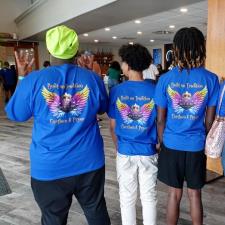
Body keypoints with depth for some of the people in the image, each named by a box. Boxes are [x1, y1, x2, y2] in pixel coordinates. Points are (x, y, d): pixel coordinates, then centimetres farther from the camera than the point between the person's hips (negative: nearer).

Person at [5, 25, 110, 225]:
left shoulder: (34, 80, -13)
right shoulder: (92, 78, -7)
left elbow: (15, 114, 2)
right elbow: (103, 108, 11)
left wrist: (22, 77, 11)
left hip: (49, 167, -1)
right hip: (89, 163, 2)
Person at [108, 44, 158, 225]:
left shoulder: (116, 91, -9)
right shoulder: (154, 91, -9)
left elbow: (113, 126, -3)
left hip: (125, 153, 0)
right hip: (149, 152, 1)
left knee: (127, 198, 16)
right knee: (149, 197, 17)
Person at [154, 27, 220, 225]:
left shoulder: (165, 79, -10)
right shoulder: (211, 79, -8)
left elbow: (160, 119, -6)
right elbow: (210, 120, -2)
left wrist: (162, 142, 10)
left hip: (172, 144, 0)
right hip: (196, 145, 0)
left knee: (175, 194, 15)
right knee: (195, 195, 16)